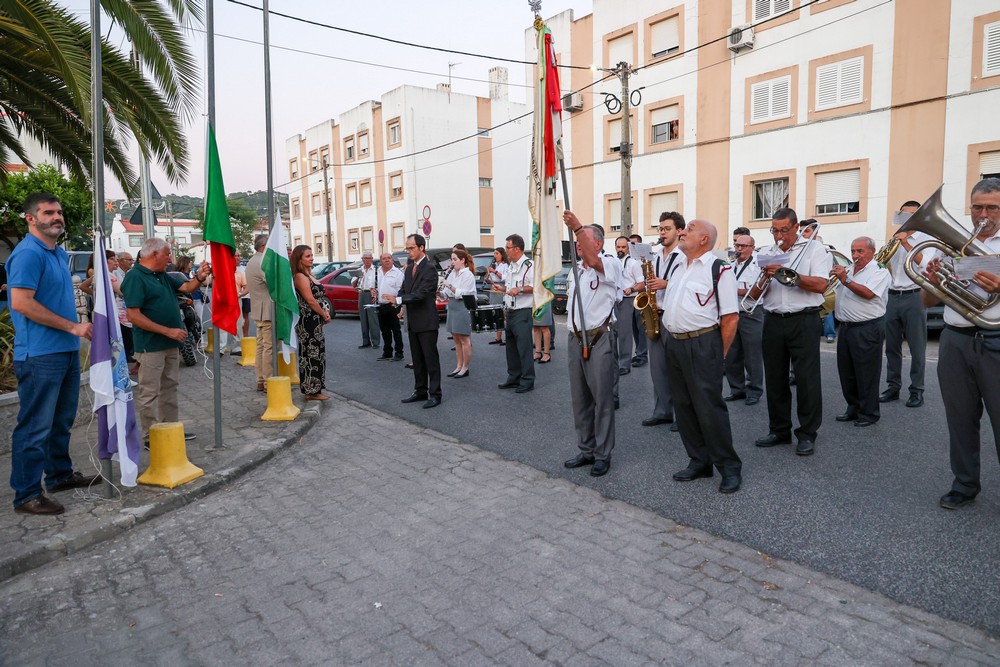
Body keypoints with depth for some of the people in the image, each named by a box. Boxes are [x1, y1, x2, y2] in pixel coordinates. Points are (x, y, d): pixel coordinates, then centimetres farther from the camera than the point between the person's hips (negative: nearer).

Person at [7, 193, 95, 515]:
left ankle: (60, 474, 34)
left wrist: (76, 330, 16)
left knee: (61, 420, 19)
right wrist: (73, 327, -19)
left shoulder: (60, 254, 15)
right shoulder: (28, 254, -14)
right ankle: (27, 495, 7)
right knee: (35, 425, -2)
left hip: (66, 350, 9)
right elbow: (21, 302, -22)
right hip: (40, 354, -9)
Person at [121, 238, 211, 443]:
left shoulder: (163, 275, 10)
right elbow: (134, 316, -22)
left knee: (169, 388, 17)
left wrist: (199, 278, -9)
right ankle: (151, 438, 9)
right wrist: (168, 331, -22)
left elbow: (187, 287, 14)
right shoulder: (135, 277, -16)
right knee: (149, 392, 0)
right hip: (151, 346, -9)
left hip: (171, 344, 9)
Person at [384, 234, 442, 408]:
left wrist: (398, 299, -22)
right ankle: (420, 391, 24)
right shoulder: (409, 268, 13)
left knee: (431, 359, -2)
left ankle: (435, 394, 4)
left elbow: (421, 294, -21)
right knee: (417, 359, 14)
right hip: (413, 322, 8)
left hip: (427, 322, -8)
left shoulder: (429, 269, -13)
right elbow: (404, 290, 13)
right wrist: (394, 300, -8)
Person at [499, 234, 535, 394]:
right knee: (511, 347, 14)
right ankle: (514, 378, 25)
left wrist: (520, 289, -25)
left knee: (524, 347, -6)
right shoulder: (511, 267, 17)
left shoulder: (529, 265, -12)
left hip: (523, 313, -9)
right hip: (511, 312, 9)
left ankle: (528, 381, 2)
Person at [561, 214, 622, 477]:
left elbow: (594, 261, -29)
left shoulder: (611, 264, -6)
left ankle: (603, 454, 9)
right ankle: (586, 450, 23)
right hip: (575, 339, 8)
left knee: (602, 398, -1)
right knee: (579, 398, 11)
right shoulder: (574, 271, 19)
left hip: (599, 339, -8)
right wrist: (572, 331, 16)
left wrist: (578, 227, -32)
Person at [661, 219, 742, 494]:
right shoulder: (677, 267, 15)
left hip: (702, 344, -7)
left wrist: (719, 355, -10)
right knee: (684, 406, 12)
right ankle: (699, 462, 24)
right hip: (674, 344, 8)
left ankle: (729, 467, 10)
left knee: (709, 407, -5)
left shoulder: (719, 269, -7)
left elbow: (731, 317, -10)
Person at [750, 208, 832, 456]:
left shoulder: (813, 248, 1)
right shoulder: (765, 254, 12)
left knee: (807, 379, -2)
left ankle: (807, 434, 9)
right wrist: (765, 279, -11)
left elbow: (821, 285, -12)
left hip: (804, 321, -4)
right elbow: (754, 295, 9)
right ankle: (779, 430, 22)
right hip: (773, 322, 4)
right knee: (774, 379, 9)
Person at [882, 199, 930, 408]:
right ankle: (893, 387, 15)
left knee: (917, 347, 0)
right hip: (893, 296, 5)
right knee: (892, 346, 7)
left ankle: (916, 390, 7)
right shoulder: (894, 239, 16)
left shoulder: (926, 239, 2)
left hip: (914, 297, -5)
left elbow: (924, 263, -15)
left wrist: (906, 244, -18)